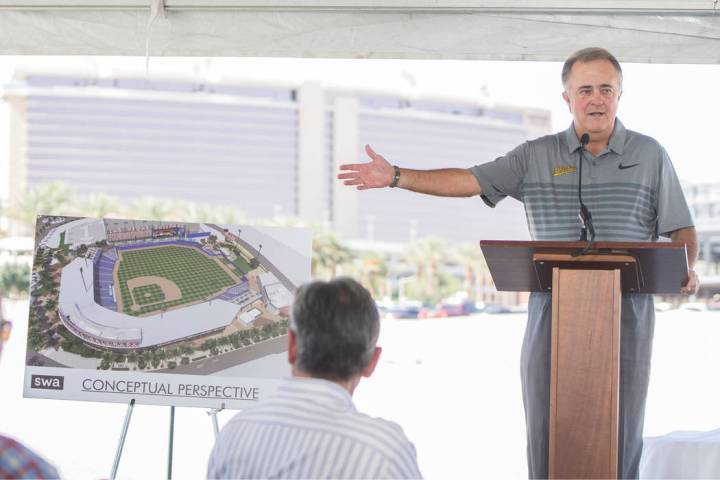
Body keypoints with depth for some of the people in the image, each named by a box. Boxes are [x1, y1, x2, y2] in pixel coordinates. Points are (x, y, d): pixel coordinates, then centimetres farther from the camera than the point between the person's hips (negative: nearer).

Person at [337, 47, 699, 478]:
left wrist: (687, 268, -15)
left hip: (627, 308, -1)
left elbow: (681, 228, 6)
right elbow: (469, 181, 1)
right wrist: (395, 177, -8)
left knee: (621, 424, 4)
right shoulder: (537, 156, 8)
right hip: (552, 308, 1)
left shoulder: (650, 155, 7)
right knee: (546, 423, 2)